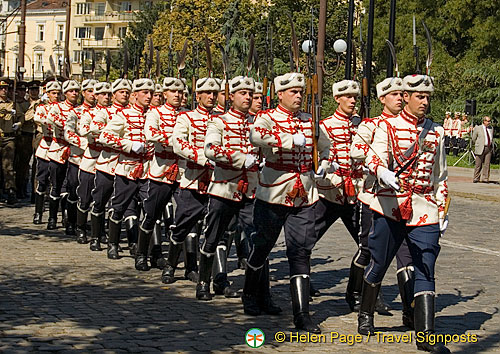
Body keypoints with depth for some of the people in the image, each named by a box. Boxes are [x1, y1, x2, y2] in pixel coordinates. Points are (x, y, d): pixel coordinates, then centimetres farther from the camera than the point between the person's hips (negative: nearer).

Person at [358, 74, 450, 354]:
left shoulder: (437, 132, 13)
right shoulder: (388, 127, 2)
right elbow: (374, 157, -15)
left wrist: (443, 210, 15)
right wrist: (385, 174, -37)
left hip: (425, 211, 2)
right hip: (390, 207, -2)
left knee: (426, 271, -7)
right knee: (379, 264, 10)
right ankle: (366, 315, 33)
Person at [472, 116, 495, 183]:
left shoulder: (491, 128, 14)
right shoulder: (478, 128, -1)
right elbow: (474, 139, 5)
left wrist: (493, 147, 15)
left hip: (489, 148, 4)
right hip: (481, 149, -4)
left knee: (487, 164, 2)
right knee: (478, 164, -1)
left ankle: (485, 179, 5)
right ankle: (476, 178, 5)